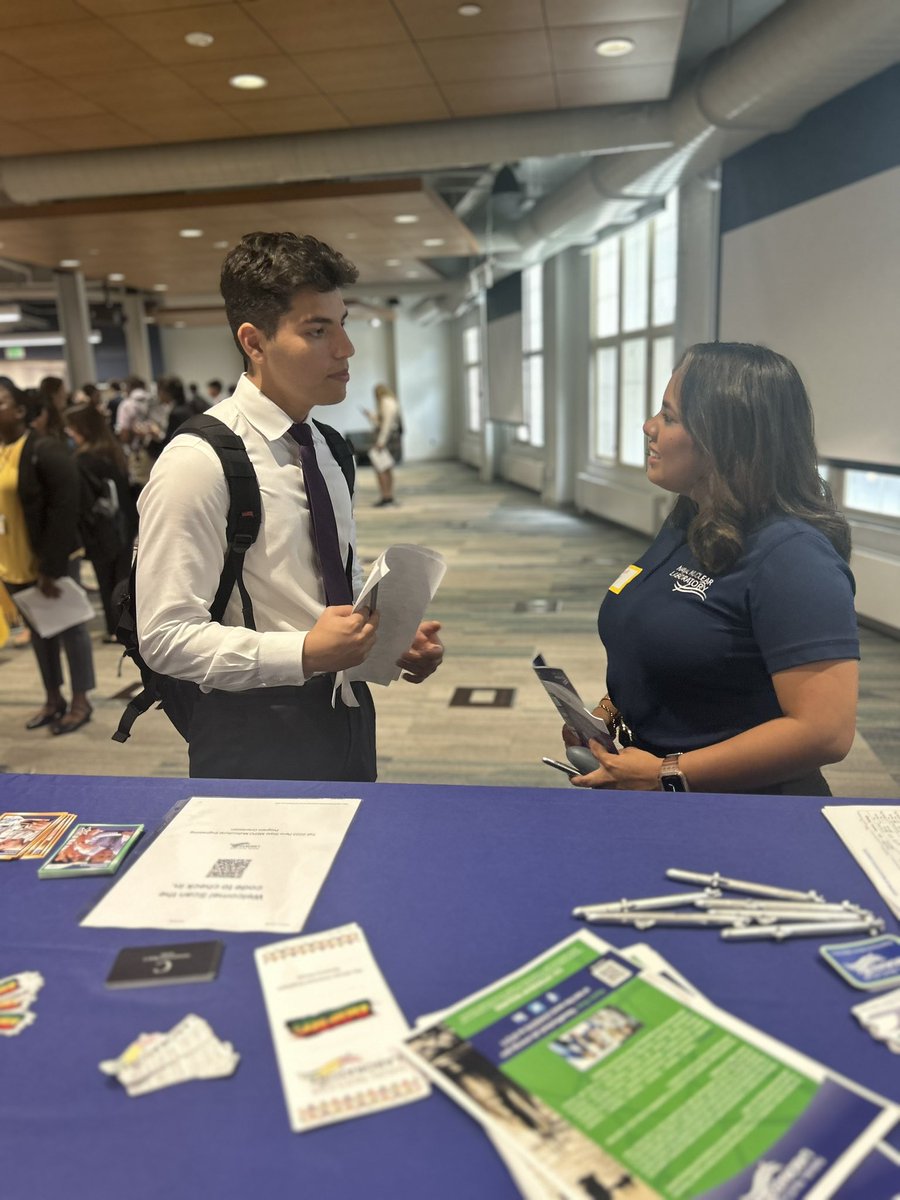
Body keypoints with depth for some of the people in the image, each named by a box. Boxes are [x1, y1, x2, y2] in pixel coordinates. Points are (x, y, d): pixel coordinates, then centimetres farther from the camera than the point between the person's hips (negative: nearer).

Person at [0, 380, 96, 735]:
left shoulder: (44, 450, -15)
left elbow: (64, 511, -19)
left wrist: (51, 566, -21)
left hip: (53, 560, -7)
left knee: (69, 627, 6)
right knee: (39, 630, 17)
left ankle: (80, 701, 18)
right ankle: (53, 698, 31)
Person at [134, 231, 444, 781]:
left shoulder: (326, 447, 7)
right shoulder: (198, 463, -17)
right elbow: (166, 636, -19)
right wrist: (305, 653, -27)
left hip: (345, 712, 7)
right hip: (255, 740, -7)